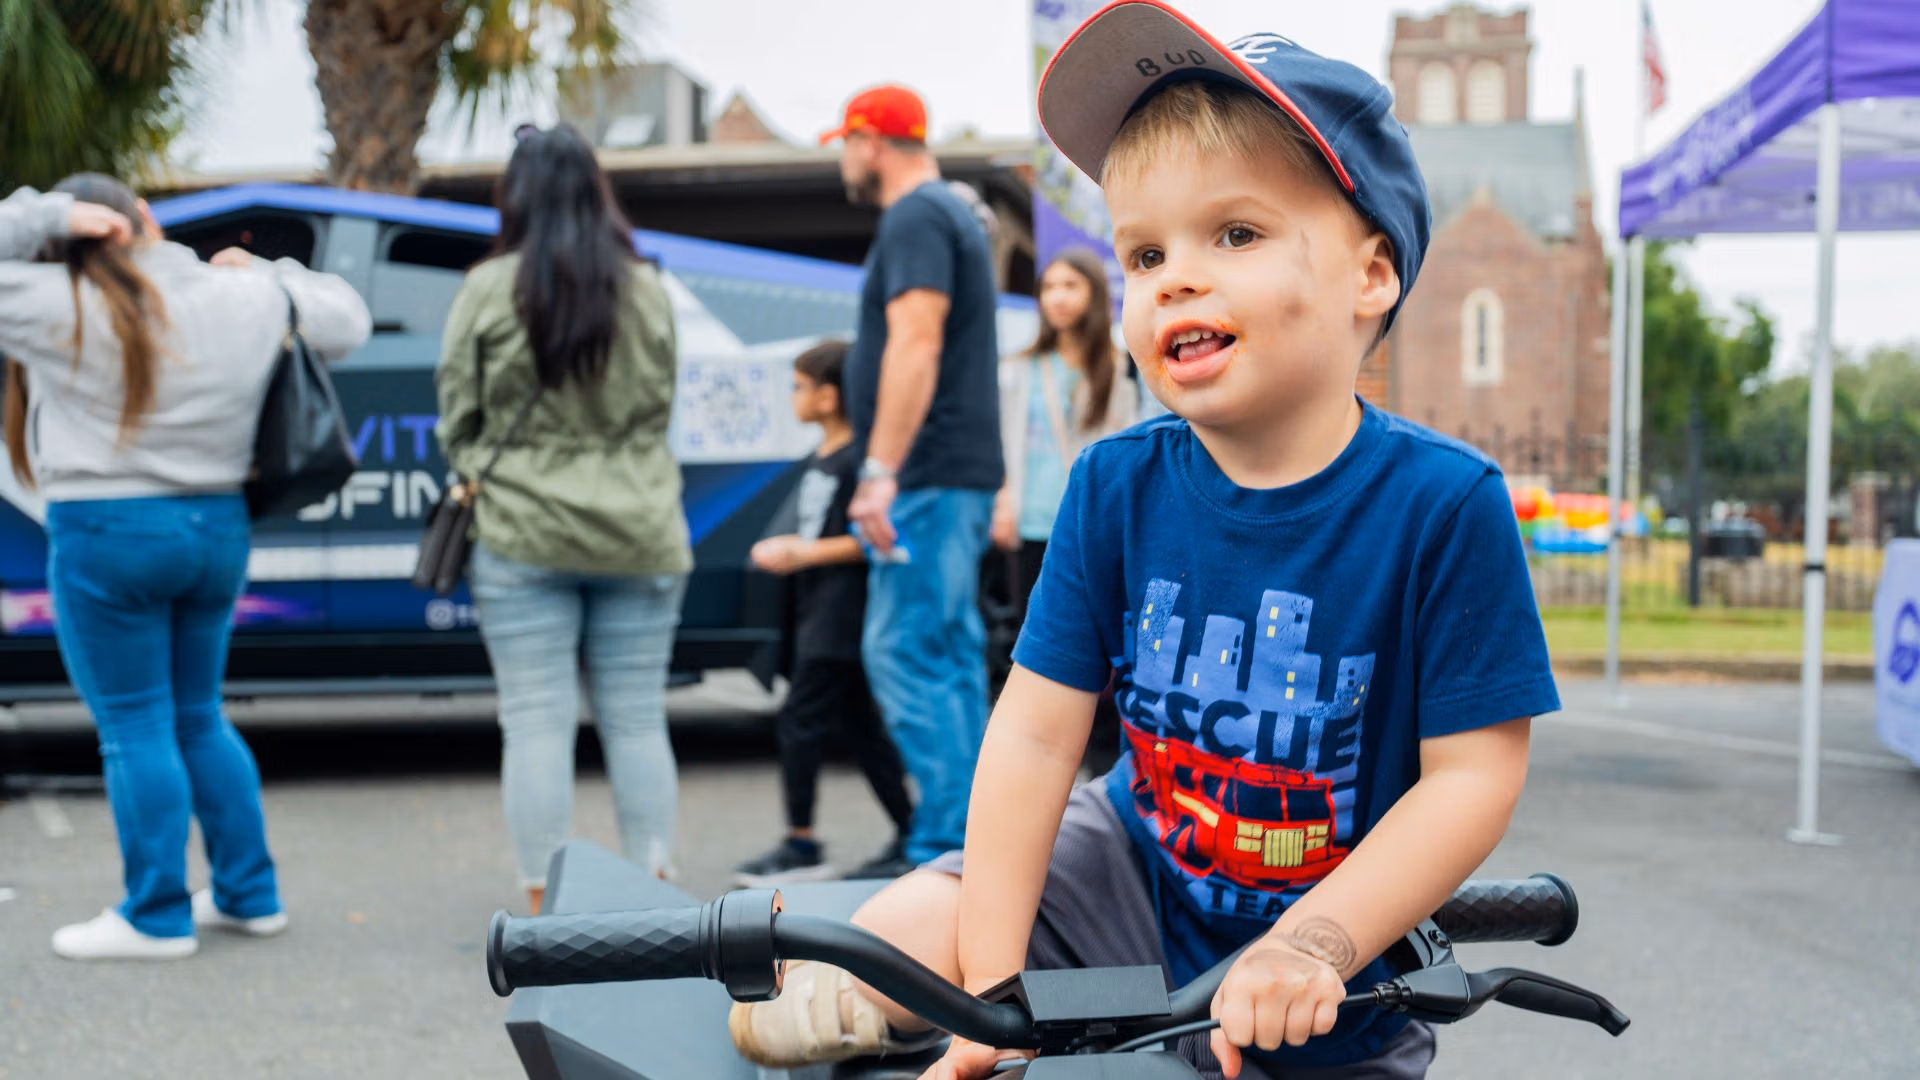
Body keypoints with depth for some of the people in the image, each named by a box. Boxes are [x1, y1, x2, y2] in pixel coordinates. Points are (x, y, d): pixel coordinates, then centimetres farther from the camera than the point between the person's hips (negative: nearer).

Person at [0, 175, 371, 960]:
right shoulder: (247, 301, 2)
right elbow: (345, 319, 16)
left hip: (107, 535, -5)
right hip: (216, 527, 6)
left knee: (133, 728, 2)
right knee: (198, 718, 18)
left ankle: (158, 917, 6)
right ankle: (249, 895, 23)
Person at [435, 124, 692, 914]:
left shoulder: (489, 290, -7)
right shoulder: (647, 290, 2)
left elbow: (459, 416, 1)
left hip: (523, 535, -2)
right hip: (640, 534, 3)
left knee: (536, 724, 3)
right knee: (637, 720, 9)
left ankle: (545, 904, 5)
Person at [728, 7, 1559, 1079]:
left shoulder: (1444, 502, -20)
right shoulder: (1116, 486, -9)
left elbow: (1473, 776, -19)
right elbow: (1037, 729, -12)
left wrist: (1311, 945, -28)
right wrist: (991, 983, -17)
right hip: (1135, 866, 2)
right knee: (906, 936, -14)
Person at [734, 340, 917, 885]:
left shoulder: (858, 460, -15)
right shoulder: (820, 460, 16)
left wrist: (805, 554, -18)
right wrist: (785, 548, 10)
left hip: (844, 617, -10)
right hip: (823, 614, 10)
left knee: (800, 718, -7)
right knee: (860, 725, 12)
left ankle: (801, 845, 0)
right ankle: (912, 831, 18)